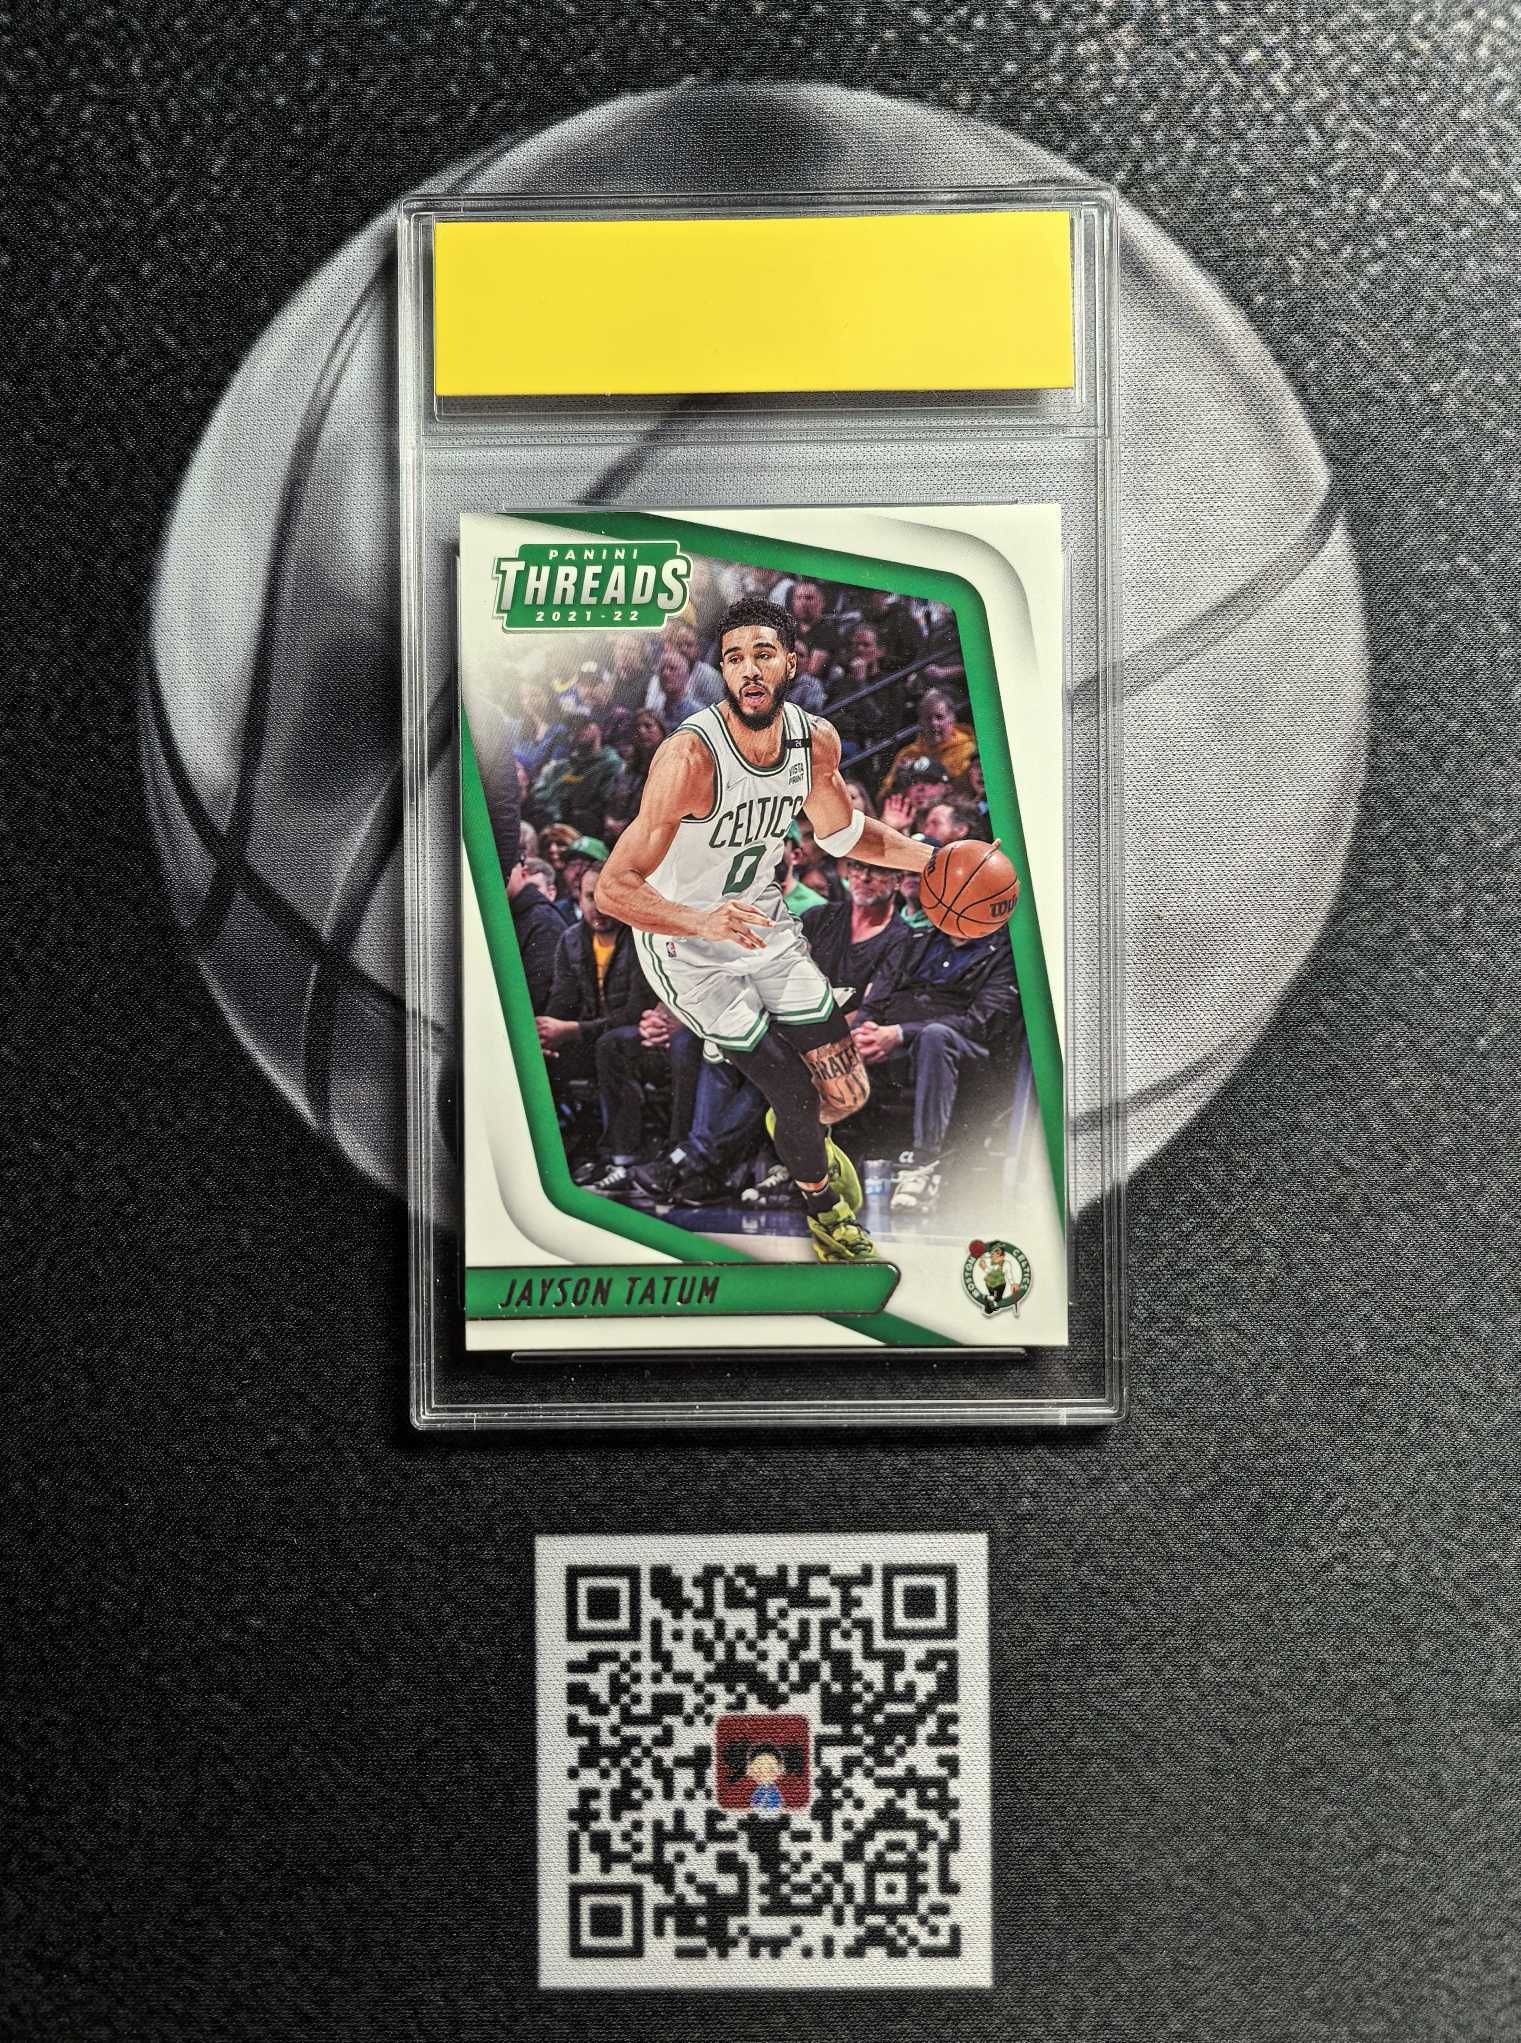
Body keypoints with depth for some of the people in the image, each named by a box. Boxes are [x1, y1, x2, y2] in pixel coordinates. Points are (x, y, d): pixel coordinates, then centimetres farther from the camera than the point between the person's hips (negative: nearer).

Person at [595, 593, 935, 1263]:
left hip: (764, 925, 6)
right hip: (686, 949, -6)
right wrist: (703, 921, -48)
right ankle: (824, 1209, 25)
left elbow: (841, 831, 11)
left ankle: (797, 1130, 45)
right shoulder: (690, 756, -31)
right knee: (798, 1098, -8)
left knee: (847, 1092, 7)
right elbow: (613, 888, -33)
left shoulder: (816, 740, -11)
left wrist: (933, 858, 4)